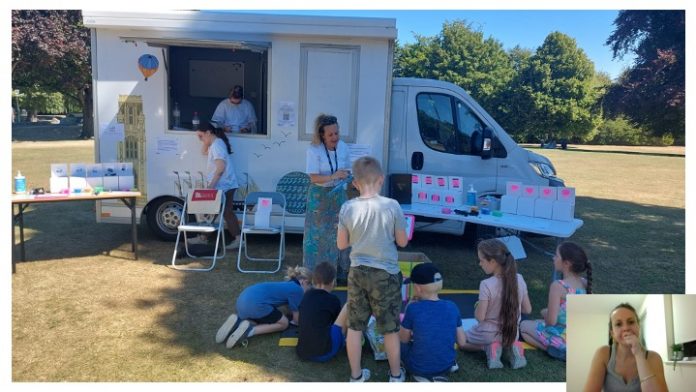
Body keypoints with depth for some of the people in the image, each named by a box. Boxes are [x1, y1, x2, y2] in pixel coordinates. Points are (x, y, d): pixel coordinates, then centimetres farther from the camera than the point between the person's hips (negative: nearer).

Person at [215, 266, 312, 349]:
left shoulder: (287, 285, 26)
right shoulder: (297, 289, 1)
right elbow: (296, 320, 7)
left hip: (243, 299, 9)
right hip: (255, 303, -9)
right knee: (283, 323, 9)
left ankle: (238, 321, 5)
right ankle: (250, 330, -9)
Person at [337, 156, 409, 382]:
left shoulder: (347, 208, -8)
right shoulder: (392, 206, -15)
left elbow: (341, 244, 1)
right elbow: (402, 242, -5)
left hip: (357, 272, 2)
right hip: (386, 274, -2)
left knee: (355, 326, 15)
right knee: (390, 328, 14)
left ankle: (356, 375, 28)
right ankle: (395, 375, 31)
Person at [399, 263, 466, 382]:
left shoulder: (414, 308, -19)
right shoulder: (452, 307, -8)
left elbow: (404, 339, -4)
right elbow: (462, 341, 2)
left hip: (419, 368, -6)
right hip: (446, 366, 6)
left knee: (401, 344, 24)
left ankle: (424, 375, 3)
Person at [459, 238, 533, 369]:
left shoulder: (486, 285, -26)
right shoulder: (519, 279, -10)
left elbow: (480, 317, -22)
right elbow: (527, 309, -1)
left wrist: (478, 306, -1)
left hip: (488, 334, -4)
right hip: (512, 333, 4)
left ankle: (491, 348, -2)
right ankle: (511, 347, 6)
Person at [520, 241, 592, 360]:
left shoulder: (558, 286, -25)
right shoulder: (585, 283, -4)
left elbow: (551, 321, -23)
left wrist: (545, 313, 1)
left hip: (563, 340, -8)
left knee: (523, 325, 16)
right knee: (538, 322, 30)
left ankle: (559, 351, 2)